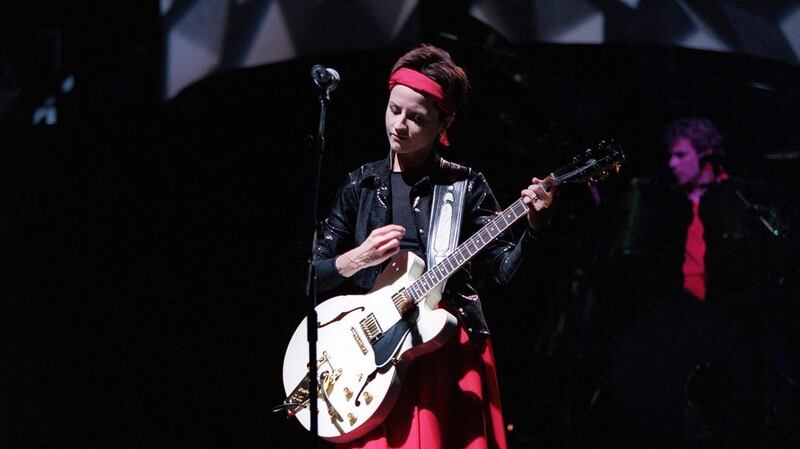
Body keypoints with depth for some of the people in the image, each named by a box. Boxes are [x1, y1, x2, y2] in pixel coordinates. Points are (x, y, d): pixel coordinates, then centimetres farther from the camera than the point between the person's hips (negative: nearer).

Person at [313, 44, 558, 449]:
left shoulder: (466, 186, 4)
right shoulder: (361, 185, 9)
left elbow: (505, 269, -4)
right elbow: (313, 273, 9)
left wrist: (535, 227, -21)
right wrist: (360, 258, -10)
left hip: (450, 344, -1)